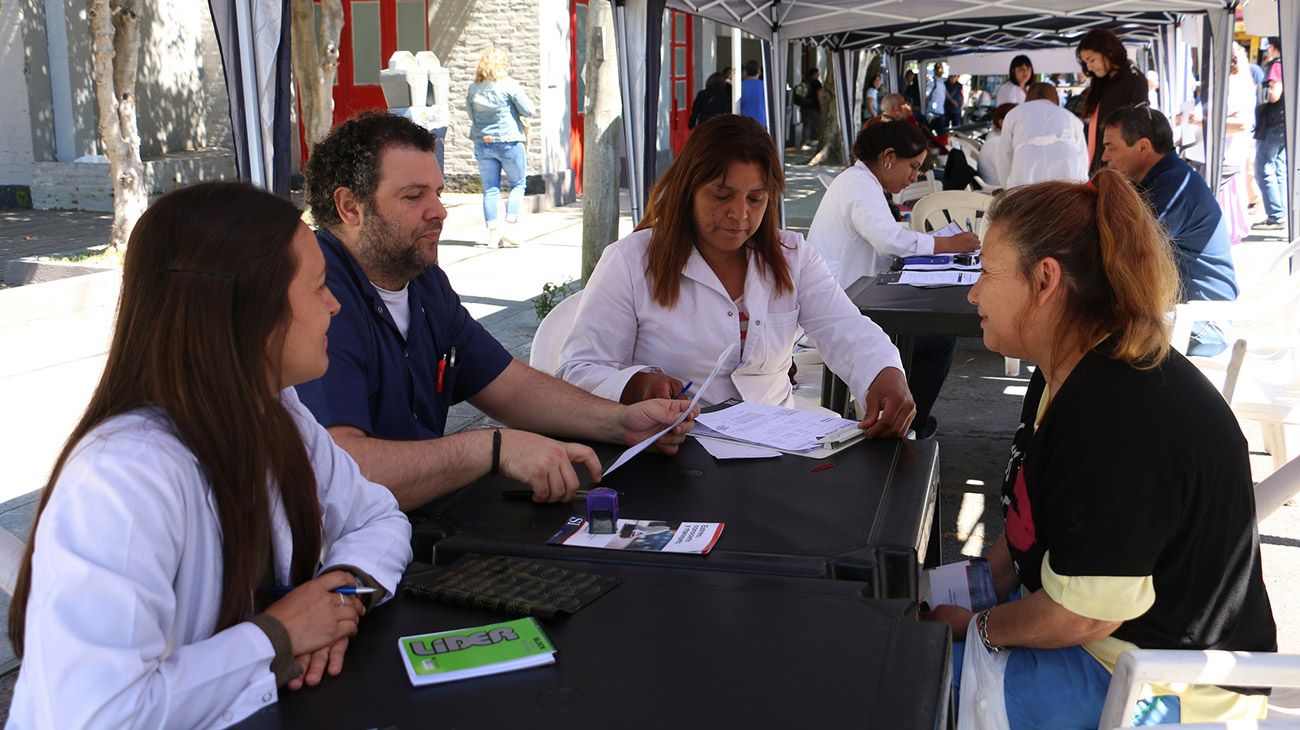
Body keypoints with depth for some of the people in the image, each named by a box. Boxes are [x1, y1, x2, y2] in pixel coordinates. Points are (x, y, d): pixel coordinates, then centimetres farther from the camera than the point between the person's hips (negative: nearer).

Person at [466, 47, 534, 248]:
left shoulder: (473, 88, 3)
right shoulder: (509, 85, -10)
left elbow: (471, 114, 14)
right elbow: (529, 111, -7)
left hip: (482, 143, 4)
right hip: (509, 141, -4)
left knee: (490, 188, 8)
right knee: (518, 184, 11)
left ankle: (493, 232, 6)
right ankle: (510, 228, 0)